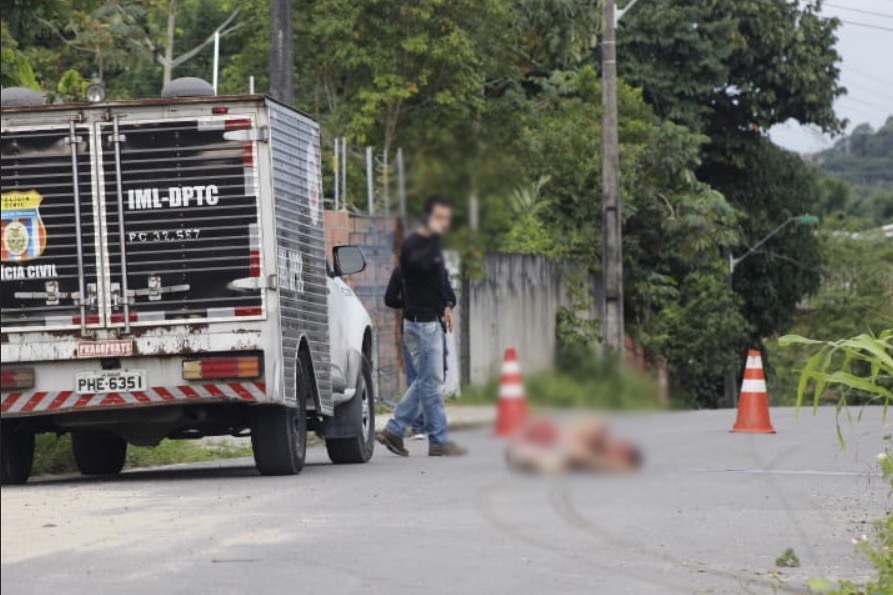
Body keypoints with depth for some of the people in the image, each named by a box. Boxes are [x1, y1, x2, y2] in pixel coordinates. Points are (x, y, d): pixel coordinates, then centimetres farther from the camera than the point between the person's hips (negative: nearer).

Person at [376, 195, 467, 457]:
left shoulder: (432, 245, 17)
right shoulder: (413, 244, -12)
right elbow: (421, 265, -34)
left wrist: (445, 305, 19)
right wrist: (433, 235, -30)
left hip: (432, 320, 10)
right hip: (420, 321, -10)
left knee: (425, 381, 12)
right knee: (431, 381, -6)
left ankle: (393, 430, 15)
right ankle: (438, 440, -2)